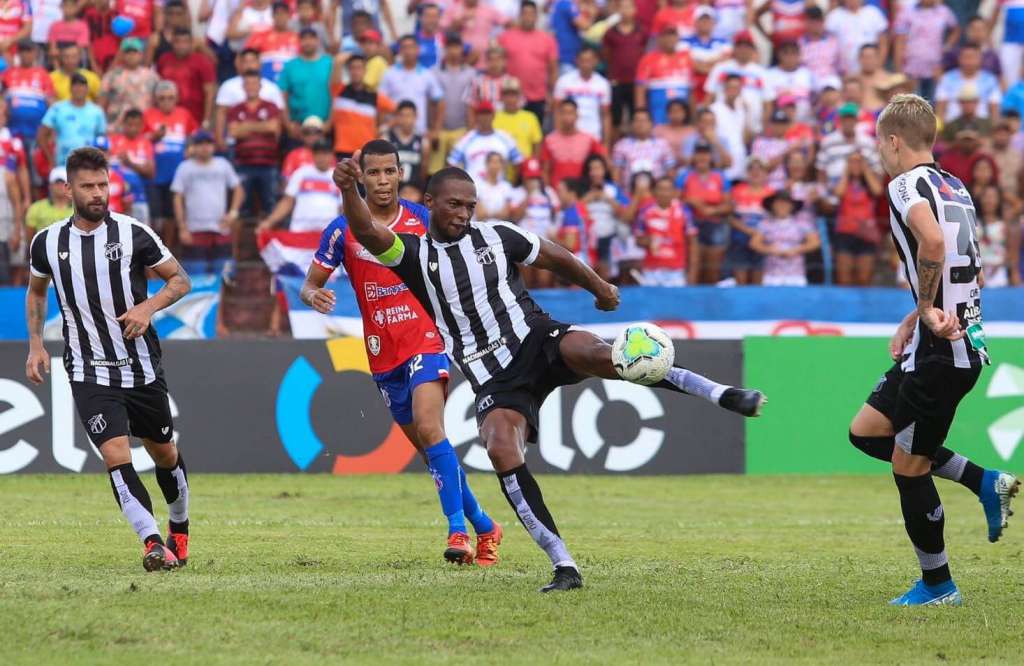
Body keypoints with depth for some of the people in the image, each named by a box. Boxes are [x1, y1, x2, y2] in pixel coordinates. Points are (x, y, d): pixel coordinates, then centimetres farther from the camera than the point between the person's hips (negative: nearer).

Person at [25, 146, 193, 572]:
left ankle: (179, 527, 40)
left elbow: (179, 280, 1)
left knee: (164, 453, 14)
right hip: (89, 374, 0)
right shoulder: (47, 243, 0)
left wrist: (149, 307, -17)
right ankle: (153, 543, -27)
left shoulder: (134, 234, -6)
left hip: (142, 369, 0)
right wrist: (35, 344, 9)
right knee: (116, 454, -19)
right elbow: (36, 290, 20)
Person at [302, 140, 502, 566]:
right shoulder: (343, 230, -1)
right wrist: (314, 296, -22)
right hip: (383, 354, 3)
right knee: (428, 447, 8)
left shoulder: (423, 220, -1)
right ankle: (483, 527, 22)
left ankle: (458, 528, -23)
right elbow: (310, 284, 2)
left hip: (426, 341, -3)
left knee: (429, 427, -24)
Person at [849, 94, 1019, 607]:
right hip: (962, 341, 9)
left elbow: (933, 241, -33)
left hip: (942, 352, -9)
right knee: (866, 432, 17)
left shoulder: (907, 185, -12)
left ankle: (937, 585, 12)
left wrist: (926, 307, -20)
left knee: (909, 468, 2)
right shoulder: (954, 188, 16)